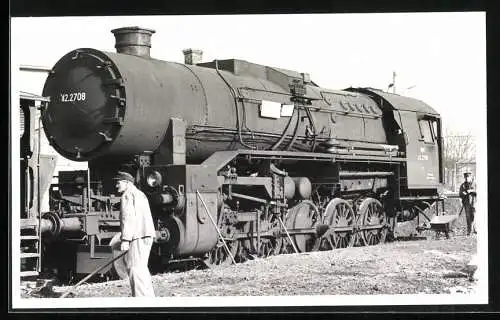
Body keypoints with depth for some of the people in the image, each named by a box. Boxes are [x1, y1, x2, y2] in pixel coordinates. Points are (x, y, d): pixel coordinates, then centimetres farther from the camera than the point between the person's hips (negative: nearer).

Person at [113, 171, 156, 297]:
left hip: (138, 236, -10)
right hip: (147, 234, 10)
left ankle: (141, 297, -14)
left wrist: (125, 239, -20)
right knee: (141, 267, 17)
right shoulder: (140, 194, 24)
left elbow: (128, 217, -17)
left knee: (135, 268, -10)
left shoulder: (127, 195, -7)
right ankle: (149, 296, 21)